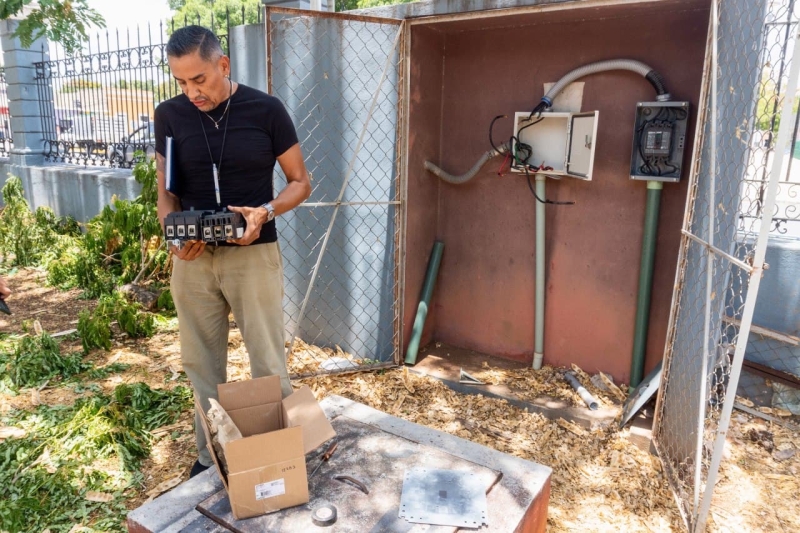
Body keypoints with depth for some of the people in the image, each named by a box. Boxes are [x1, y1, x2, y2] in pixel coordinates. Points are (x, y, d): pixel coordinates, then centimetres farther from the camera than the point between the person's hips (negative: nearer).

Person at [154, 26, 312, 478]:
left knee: (269, 366, 3)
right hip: (192, 258, 3)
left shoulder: (266, 110, -5)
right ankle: (209, 456, 31)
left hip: (254, 254, -3)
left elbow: (301, 182, 1)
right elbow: (167, 190, 10)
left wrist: (266, 212, -18)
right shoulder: (170, 115, 2)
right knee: (201, 364, 13)